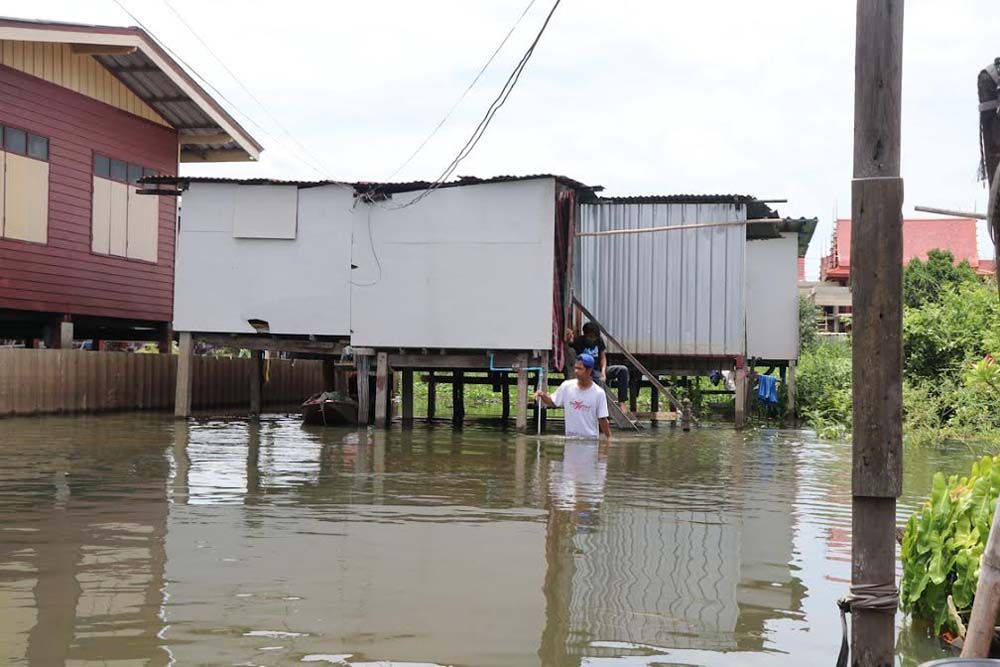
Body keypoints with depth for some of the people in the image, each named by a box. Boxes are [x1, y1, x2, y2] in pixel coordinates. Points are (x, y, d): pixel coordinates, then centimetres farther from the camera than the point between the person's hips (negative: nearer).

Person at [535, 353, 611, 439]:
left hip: (590, 439, -3)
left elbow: (602, 419, -7)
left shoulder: (599, 393, -11)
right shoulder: (567, 386, -2)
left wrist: (609, 438, -12)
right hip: (570, 438, 3)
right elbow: (552, 402, 8)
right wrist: (542, 395, -11)